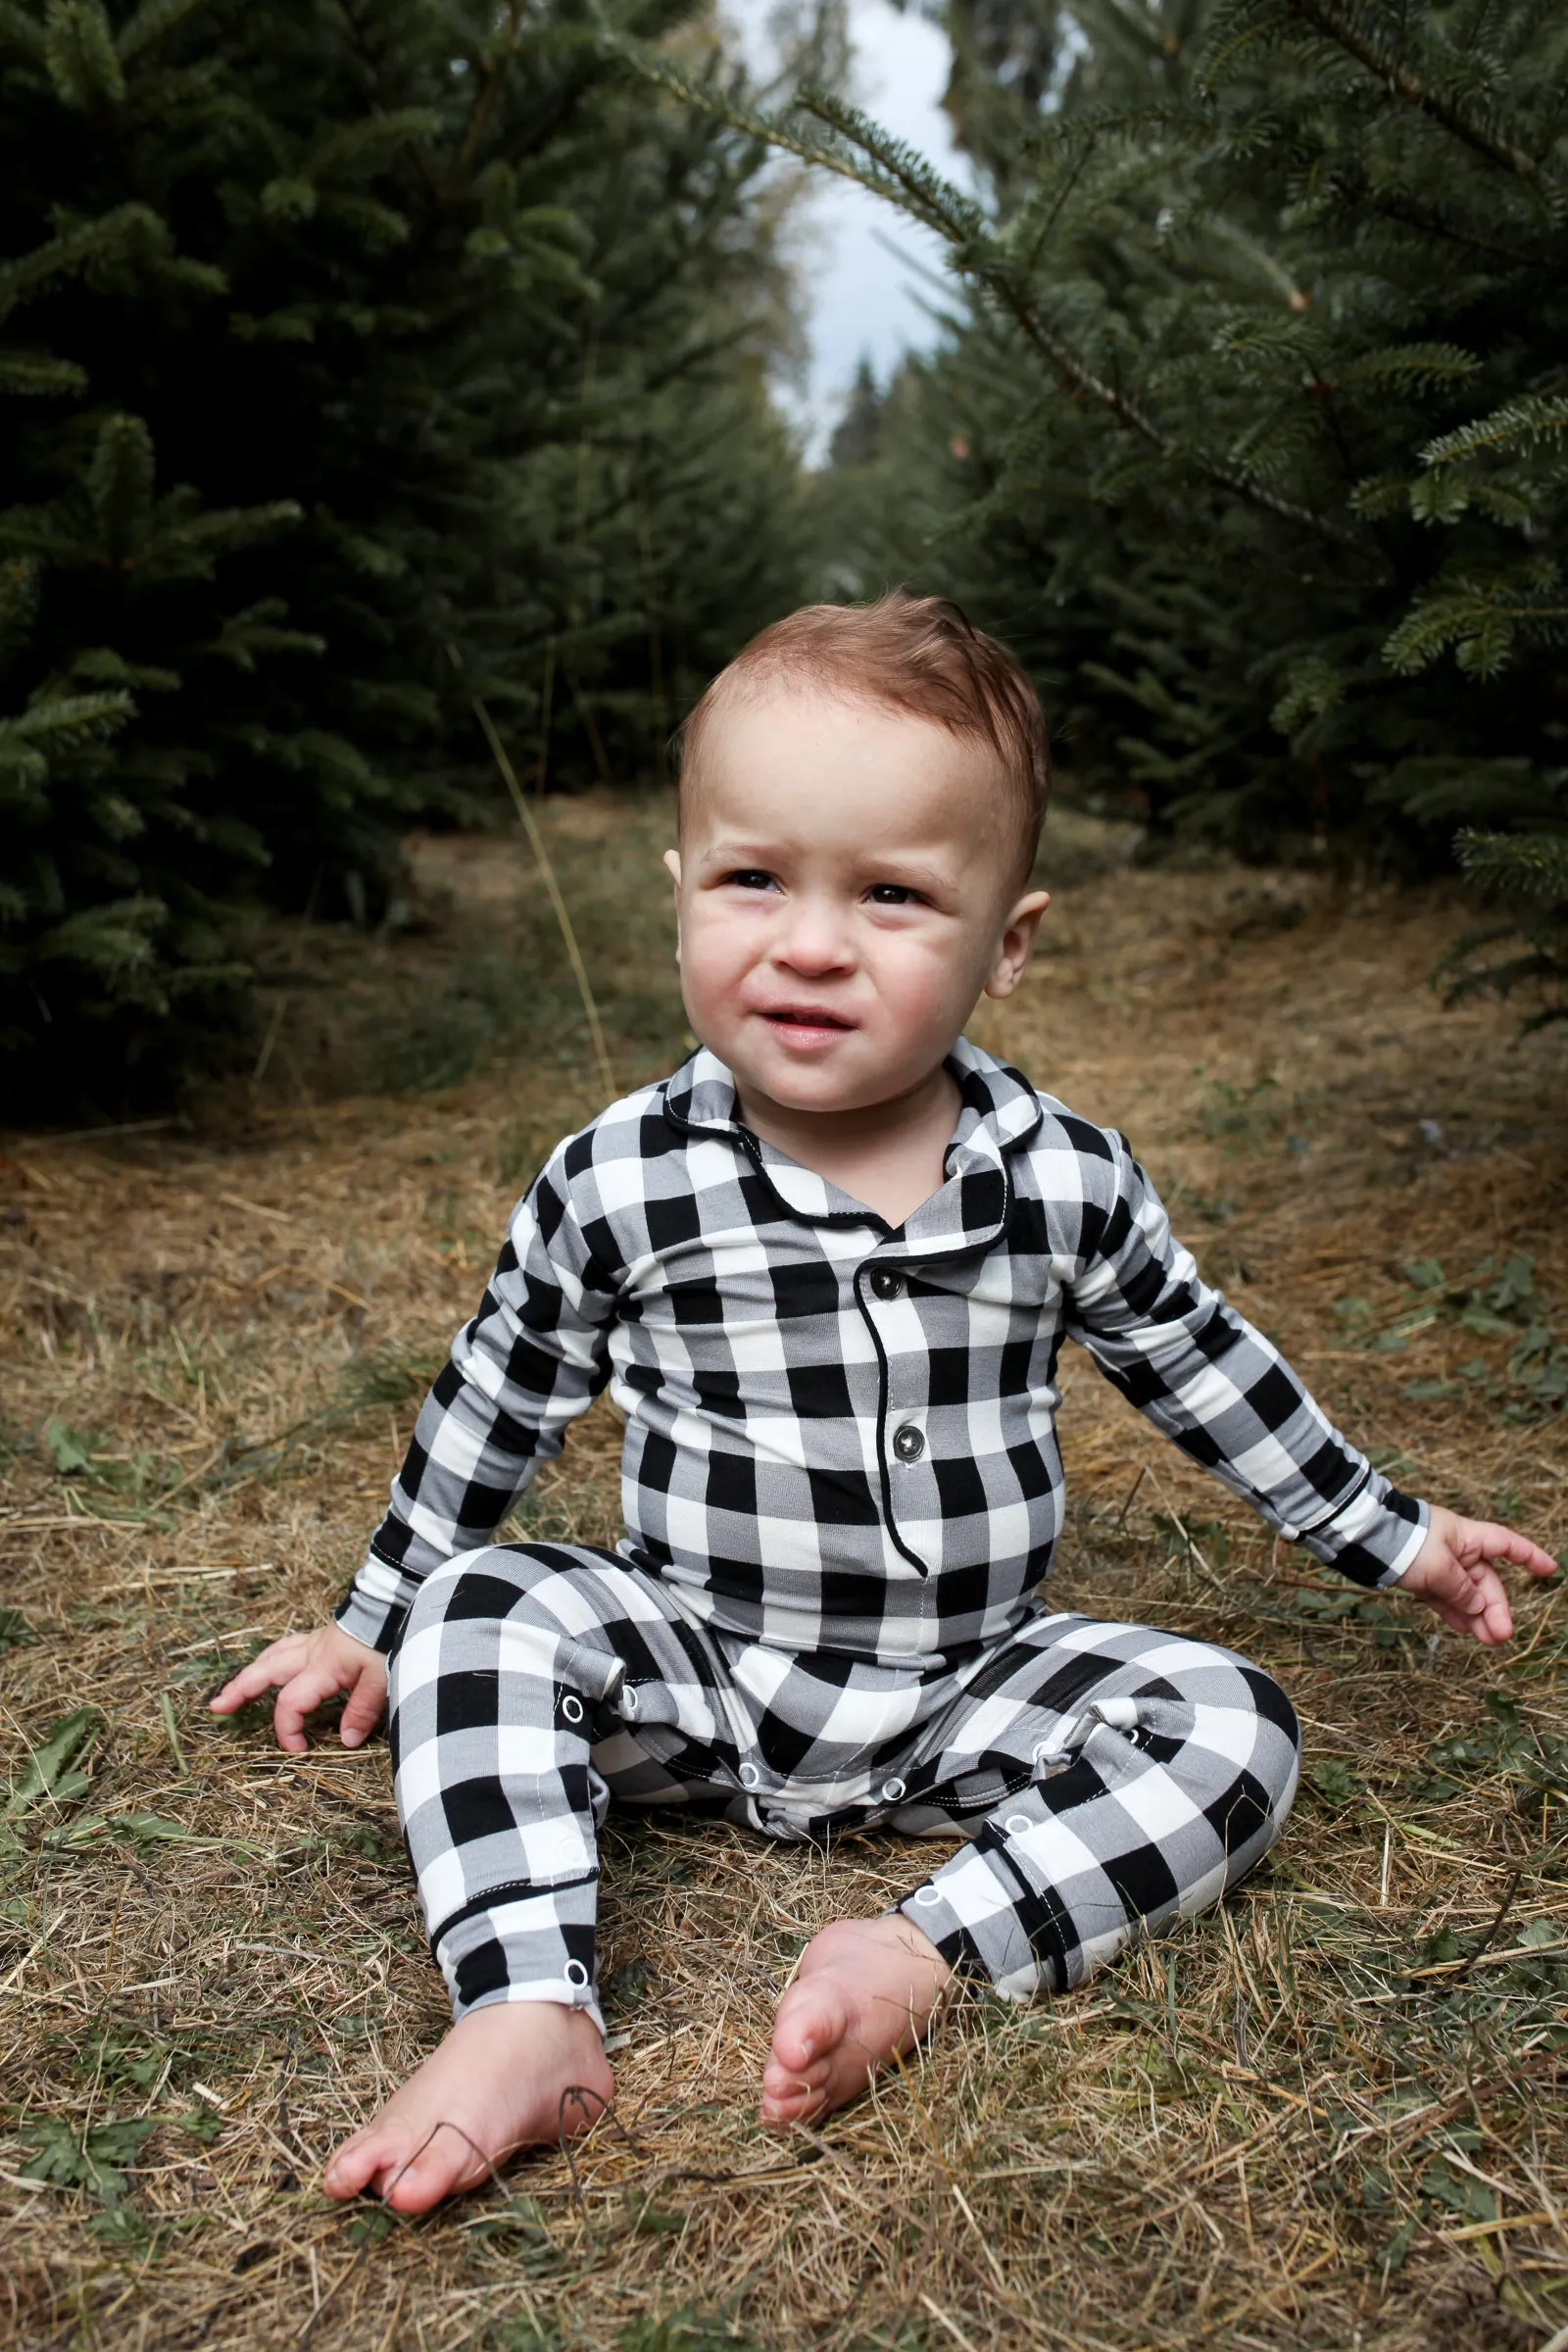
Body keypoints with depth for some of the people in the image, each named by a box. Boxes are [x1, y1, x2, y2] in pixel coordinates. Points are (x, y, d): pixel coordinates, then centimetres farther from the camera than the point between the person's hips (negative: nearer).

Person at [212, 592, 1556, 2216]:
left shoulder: (1066, 1183, -10)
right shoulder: (616, 1187, -13)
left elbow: (1199, 1366, 7)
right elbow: (496, 1402, 2)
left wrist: (1385, 1535, 14)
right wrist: (377, 1625, 10)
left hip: (973, 1694, 2)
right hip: (699, 1677, -1)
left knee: (1234, 1729, -17)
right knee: (482, 1613, -24)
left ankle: (923, 1957, -24)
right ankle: (527, 2012, -27)